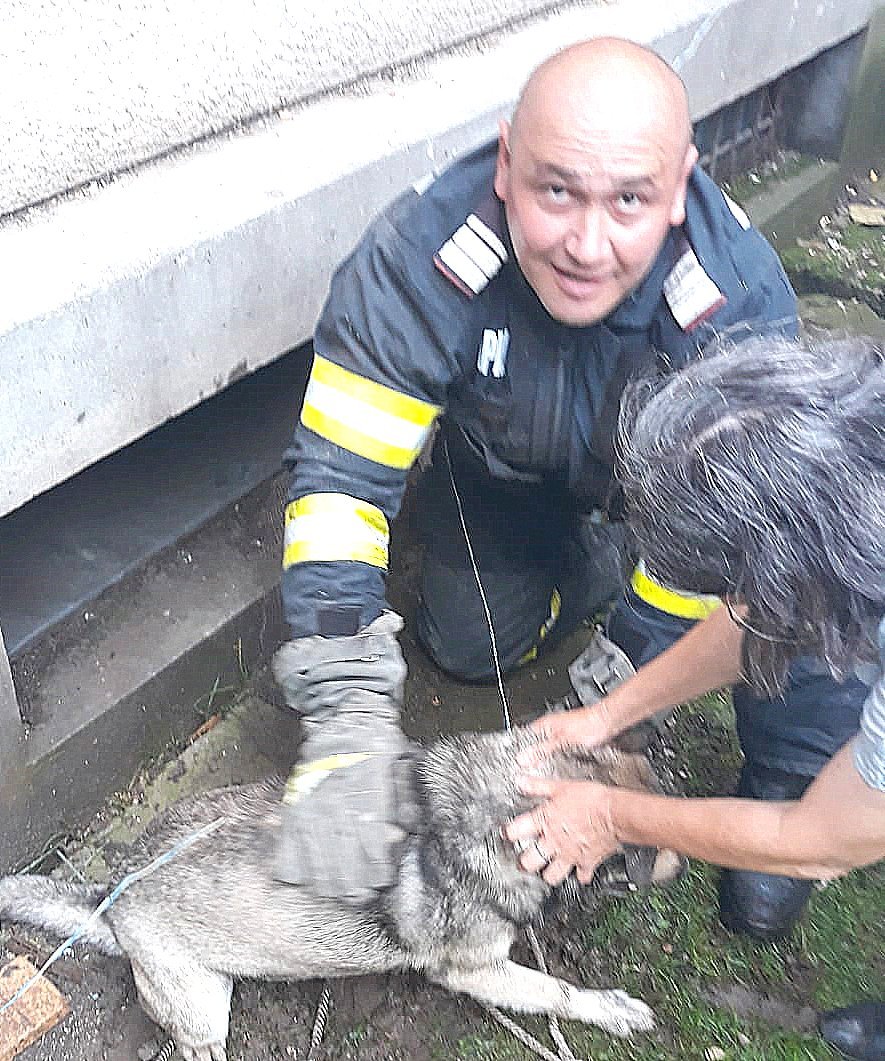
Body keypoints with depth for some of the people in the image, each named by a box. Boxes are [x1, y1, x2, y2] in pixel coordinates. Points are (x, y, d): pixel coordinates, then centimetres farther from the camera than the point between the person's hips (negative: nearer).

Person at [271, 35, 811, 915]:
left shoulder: (742, 302, -40)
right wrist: (347, 726, -47)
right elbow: (339, 477, -39)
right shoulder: (420, 258, -41)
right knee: (466, 646, 1)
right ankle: (600, 558, 25)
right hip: (500, 465, 0)